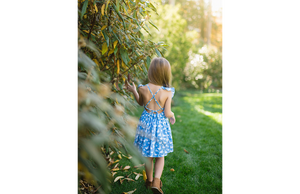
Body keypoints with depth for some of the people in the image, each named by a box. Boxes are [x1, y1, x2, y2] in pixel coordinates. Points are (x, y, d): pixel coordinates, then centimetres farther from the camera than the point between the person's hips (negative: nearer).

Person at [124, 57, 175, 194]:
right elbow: (167, 114, -15)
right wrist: (172, 115, 7)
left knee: (148, 157, 19)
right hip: (160, 125, -1)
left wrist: (133, 91, 18)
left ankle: (150, 181, 35)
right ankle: (156, 181, 6)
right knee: (160, 156, 19)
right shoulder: (167, 92, -17)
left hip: (146, 124, 2)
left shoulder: (143, 89, -13)